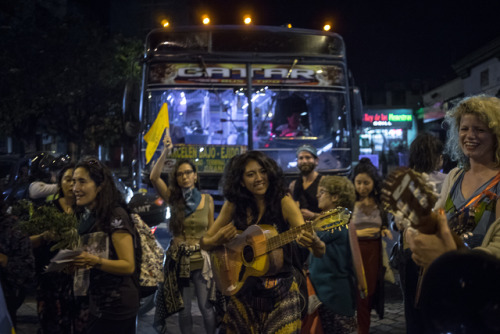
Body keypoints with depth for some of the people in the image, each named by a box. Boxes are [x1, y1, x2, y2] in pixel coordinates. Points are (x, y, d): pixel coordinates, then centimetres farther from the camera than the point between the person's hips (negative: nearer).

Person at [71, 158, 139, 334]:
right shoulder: (86, 215, 8)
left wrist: (94, 261, -31)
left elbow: (128, 265, -19)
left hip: (117, 307, -8)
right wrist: (74, 259, 0)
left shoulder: (116, 215, -16)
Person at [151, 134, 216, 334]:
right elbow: (154, 177, -17)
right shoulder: (173, 198, -1)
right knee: (184, 307, 9)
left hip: (201, 257, 0)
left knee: (205, 305, 0)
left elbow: (211, 231, 6)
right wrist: (165, 153, -26)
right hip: (178, 257, 1)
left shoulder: (207, 199, 1)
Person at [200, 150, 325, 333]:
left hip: (281, 290, -3)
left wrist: (314, 243, -42)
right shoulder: (234, 204, -3)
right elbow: (204, 243, 5)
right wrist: (217, 240, -18)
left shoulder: (283, 202, -12)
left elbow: (320, 252, -18)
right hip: (242, 289, 3)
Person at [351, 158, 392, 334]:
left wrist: (385, 231, -2)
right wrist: (357, 233, -22)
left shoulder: (380, 203, 7)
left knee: (369, 293, 9)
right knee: (354, 293, -1)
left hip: (374, 252, 4)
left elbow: (384, 226, 19)